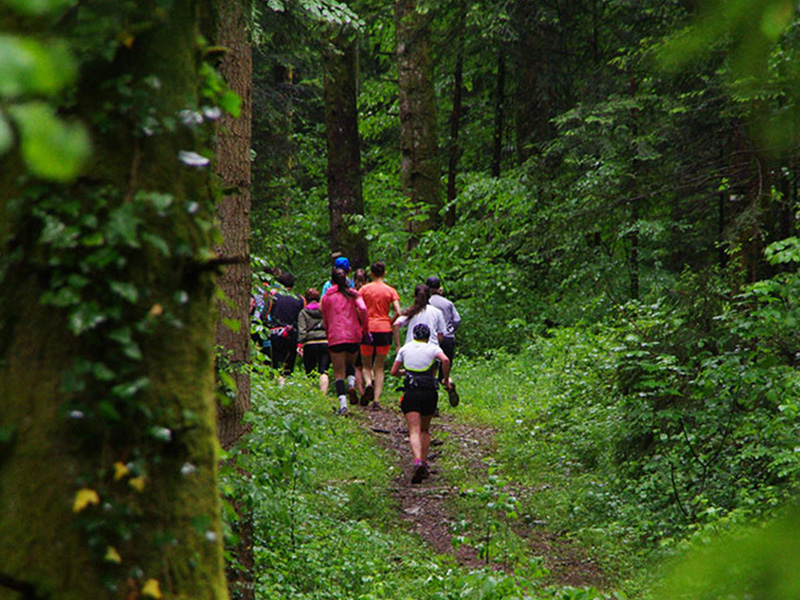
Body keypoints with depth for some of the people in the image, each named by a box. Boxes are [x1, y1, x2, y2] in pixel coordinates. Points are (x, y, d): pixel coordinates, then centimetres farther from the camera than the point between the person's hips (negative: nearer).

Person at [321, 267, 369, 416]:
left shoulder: (326, 298, 10)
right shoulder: (353, 294, 7)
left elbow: (325, 321, 14)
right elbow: (363, 309, -11)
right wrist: (365, 329, -2)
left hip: (335, 337, -1)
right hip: (353, 335, 1)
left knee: (339, 372, 0)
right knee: (350, 363, 24)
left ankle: (343, 403, -18)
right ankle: (351, 383, -8)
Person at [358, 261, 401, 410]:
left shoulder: (364, 289, 2)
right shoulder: (390, 290, 4)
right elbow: (398, 313, -4)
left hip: (368, 329, -1)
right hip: (385, 330, 1)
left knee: (366, 365, 14)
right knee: (379, 367, 9)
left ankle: (368, 383, -18)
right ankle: (376, 400, -2)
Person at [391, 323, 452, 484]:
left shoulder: (405, 349, 13)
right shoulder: (432, 348, 6)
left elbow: (394, 371, 16)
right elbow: (445, 360, -14)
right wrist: (446, 379, -1)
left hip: (411, 393, 0)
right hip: (429, 392, 1)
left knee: (414, 431, -10)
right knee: (425, 430, 20)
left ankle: (418, 461, -33)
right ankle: (424, 464, 15)